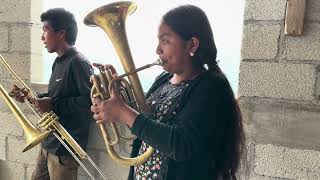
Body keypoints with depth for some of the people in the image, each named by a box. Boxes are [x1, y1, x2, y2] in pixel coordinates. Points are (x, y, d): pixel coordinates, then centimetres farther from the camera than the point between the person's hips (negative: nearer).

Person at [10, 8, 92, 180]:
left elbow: (89, 101, -26)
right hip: (48, 143, 9)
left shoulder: (78, 63, -19)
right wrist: (30, 97, 8)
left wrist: (53, 106, -24)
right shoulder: (59, 61, 11)